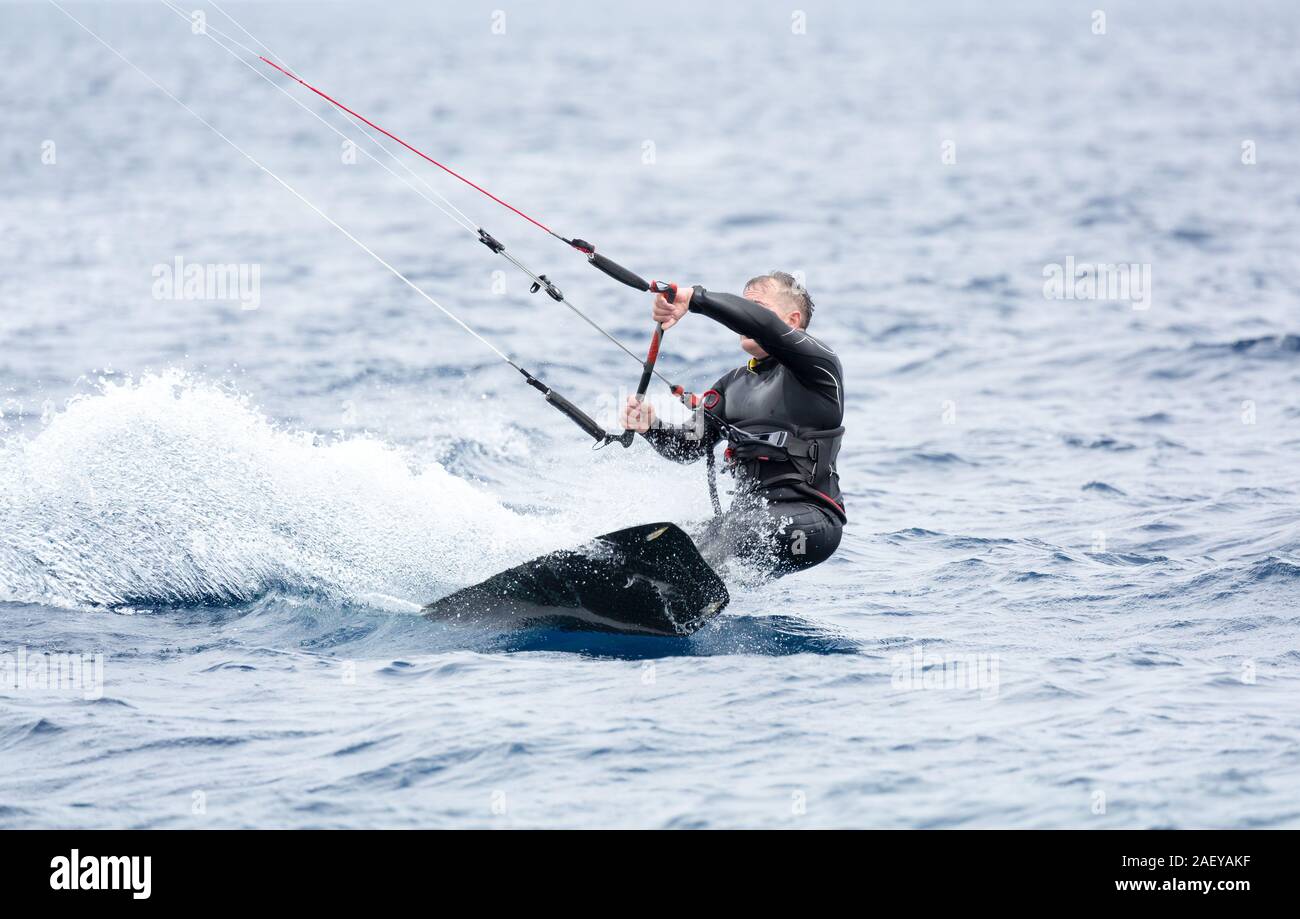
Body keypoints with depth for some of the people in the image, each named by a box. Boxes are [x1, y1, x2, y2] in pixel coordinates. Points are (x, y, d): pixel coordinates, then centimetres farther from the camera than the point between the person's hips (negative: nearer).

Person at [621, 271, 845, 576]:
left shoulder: (817, 363, -1)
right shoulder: (733, 385, 21)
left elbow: (762, 324, -20)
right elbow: (691, 445, 11)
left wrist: (694, 298, -26)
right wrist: (651, 428, -9)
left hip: (810, 518, -7)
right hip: (749, 512, 7)